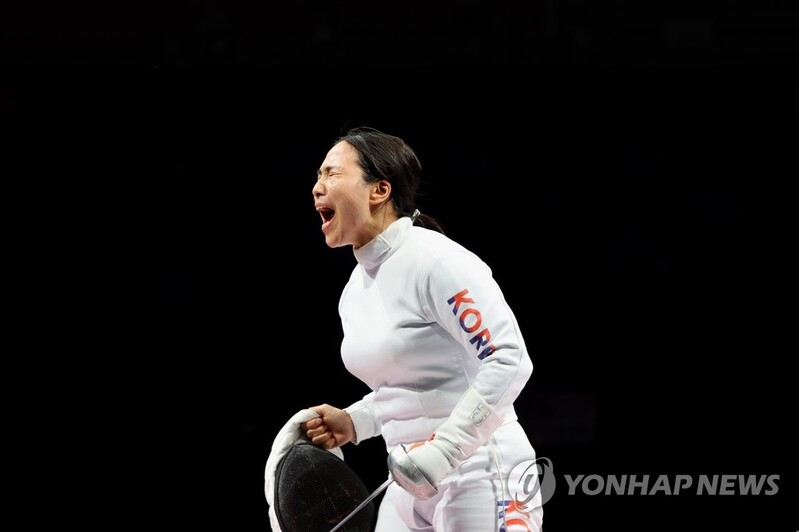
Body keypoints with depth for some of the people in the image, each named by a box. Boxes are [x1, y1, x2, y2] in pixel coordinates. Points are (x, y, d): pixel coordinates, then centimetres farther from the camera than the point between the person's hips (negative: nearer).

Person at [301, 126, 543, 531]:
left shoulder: (436, 261, -15)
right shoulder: (356, 289, 12)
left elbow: (510, 361, -21)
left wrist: (440, 452, -24)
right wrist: (351, 423, 6)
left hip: (479, 478, -9)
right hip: (412, 485, 9)